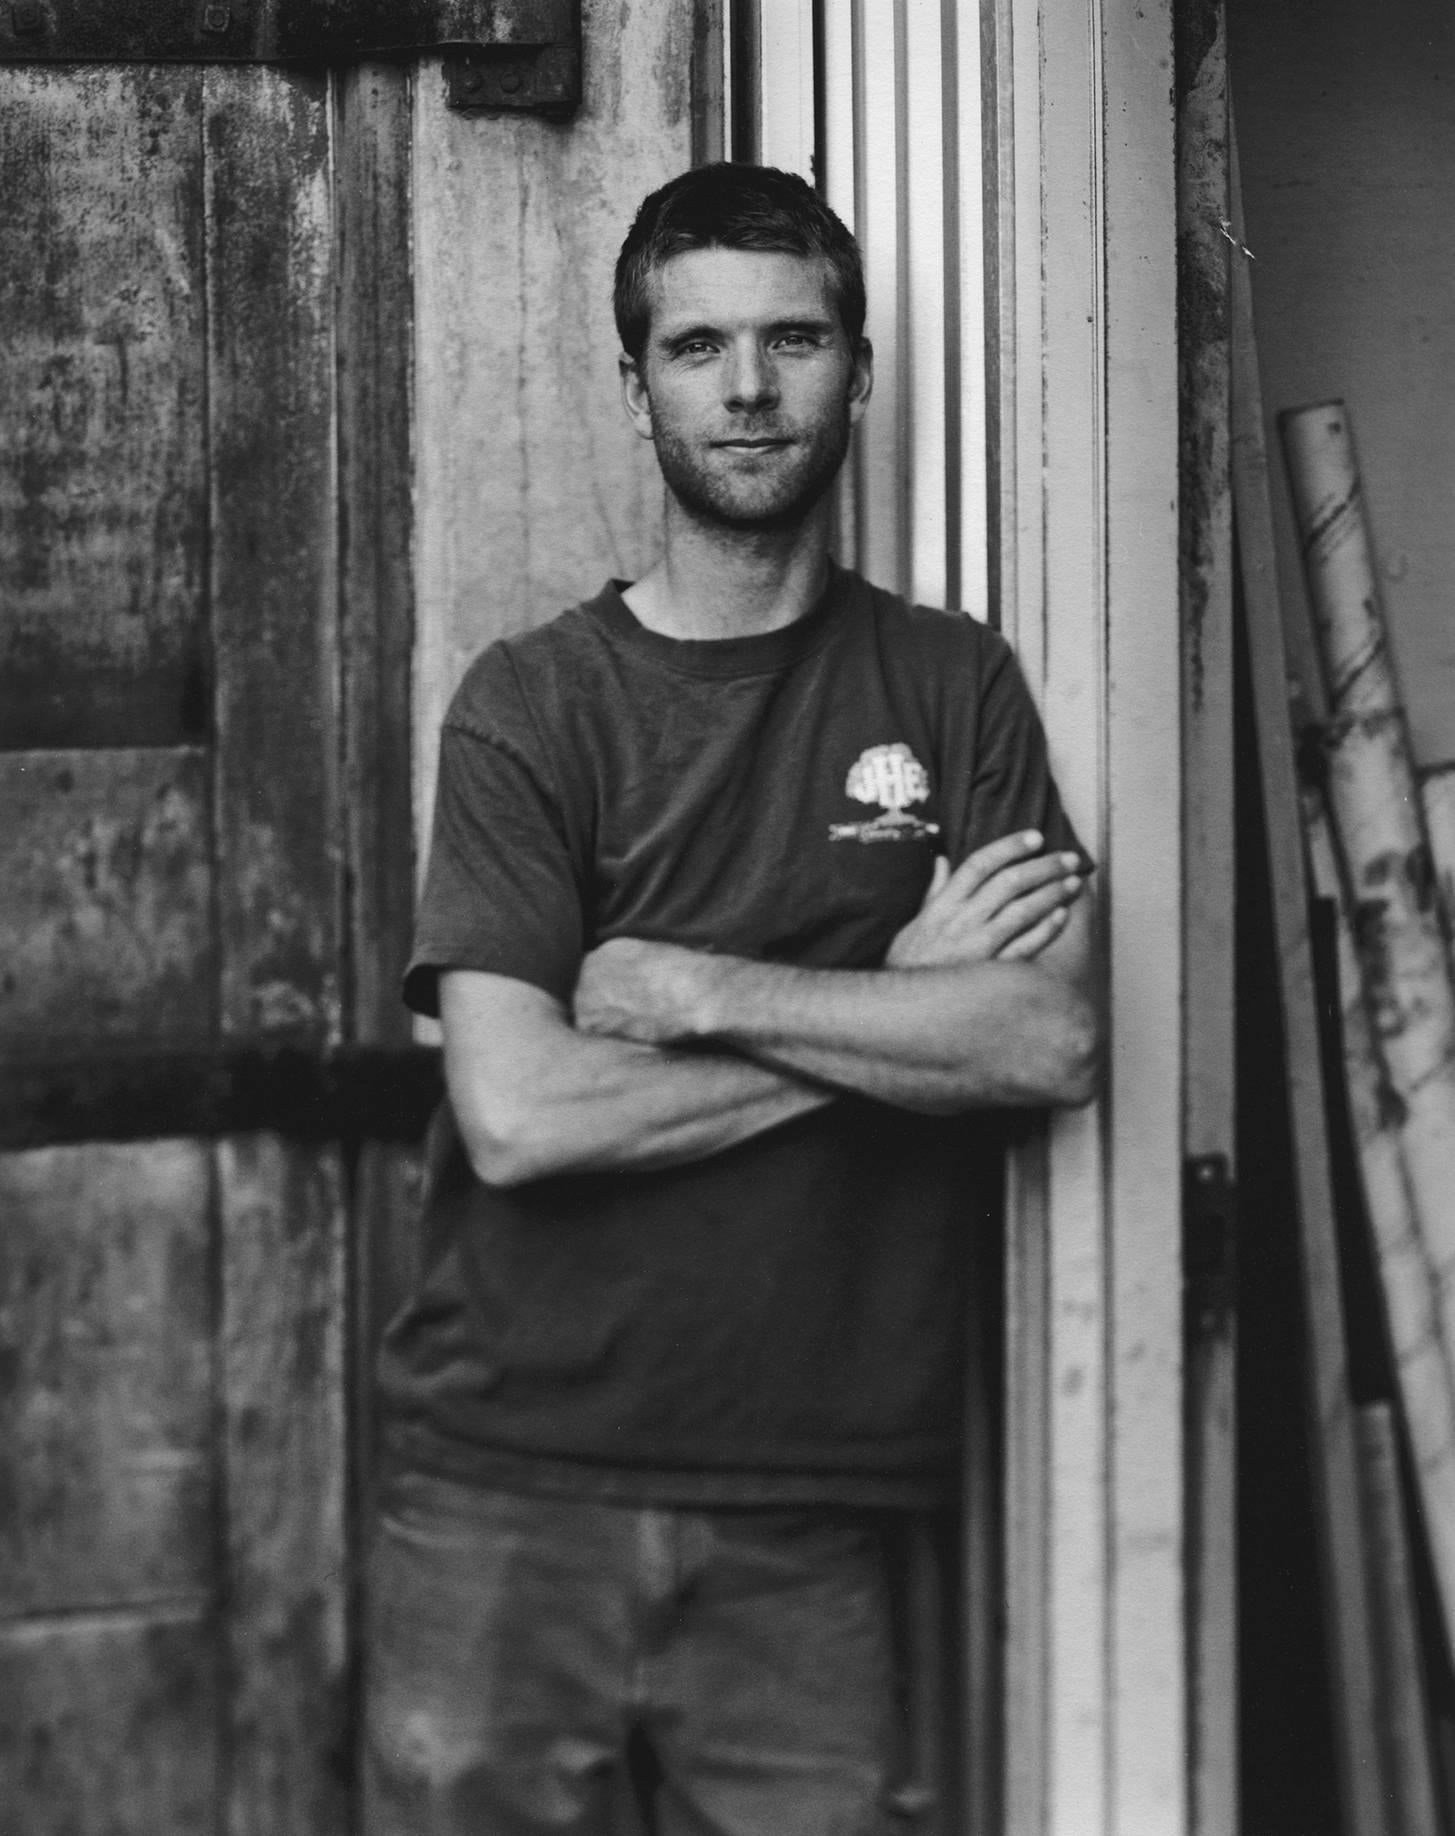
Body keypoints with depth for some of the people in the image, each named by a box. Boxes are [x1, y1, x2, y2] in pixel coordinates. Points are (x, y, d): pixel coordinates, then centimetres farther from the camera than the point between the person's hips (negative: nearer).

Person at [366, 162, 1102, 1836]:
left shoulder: (953, 686, 6)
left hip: (805, 1513, 1)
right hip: (511, 1502, -1)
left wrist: (691, 989, -13)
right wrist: (896, 1002, -9)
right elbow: (517, 1118, -14)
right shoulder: (532, 704, -2)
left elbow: (1054, 1041, -8)